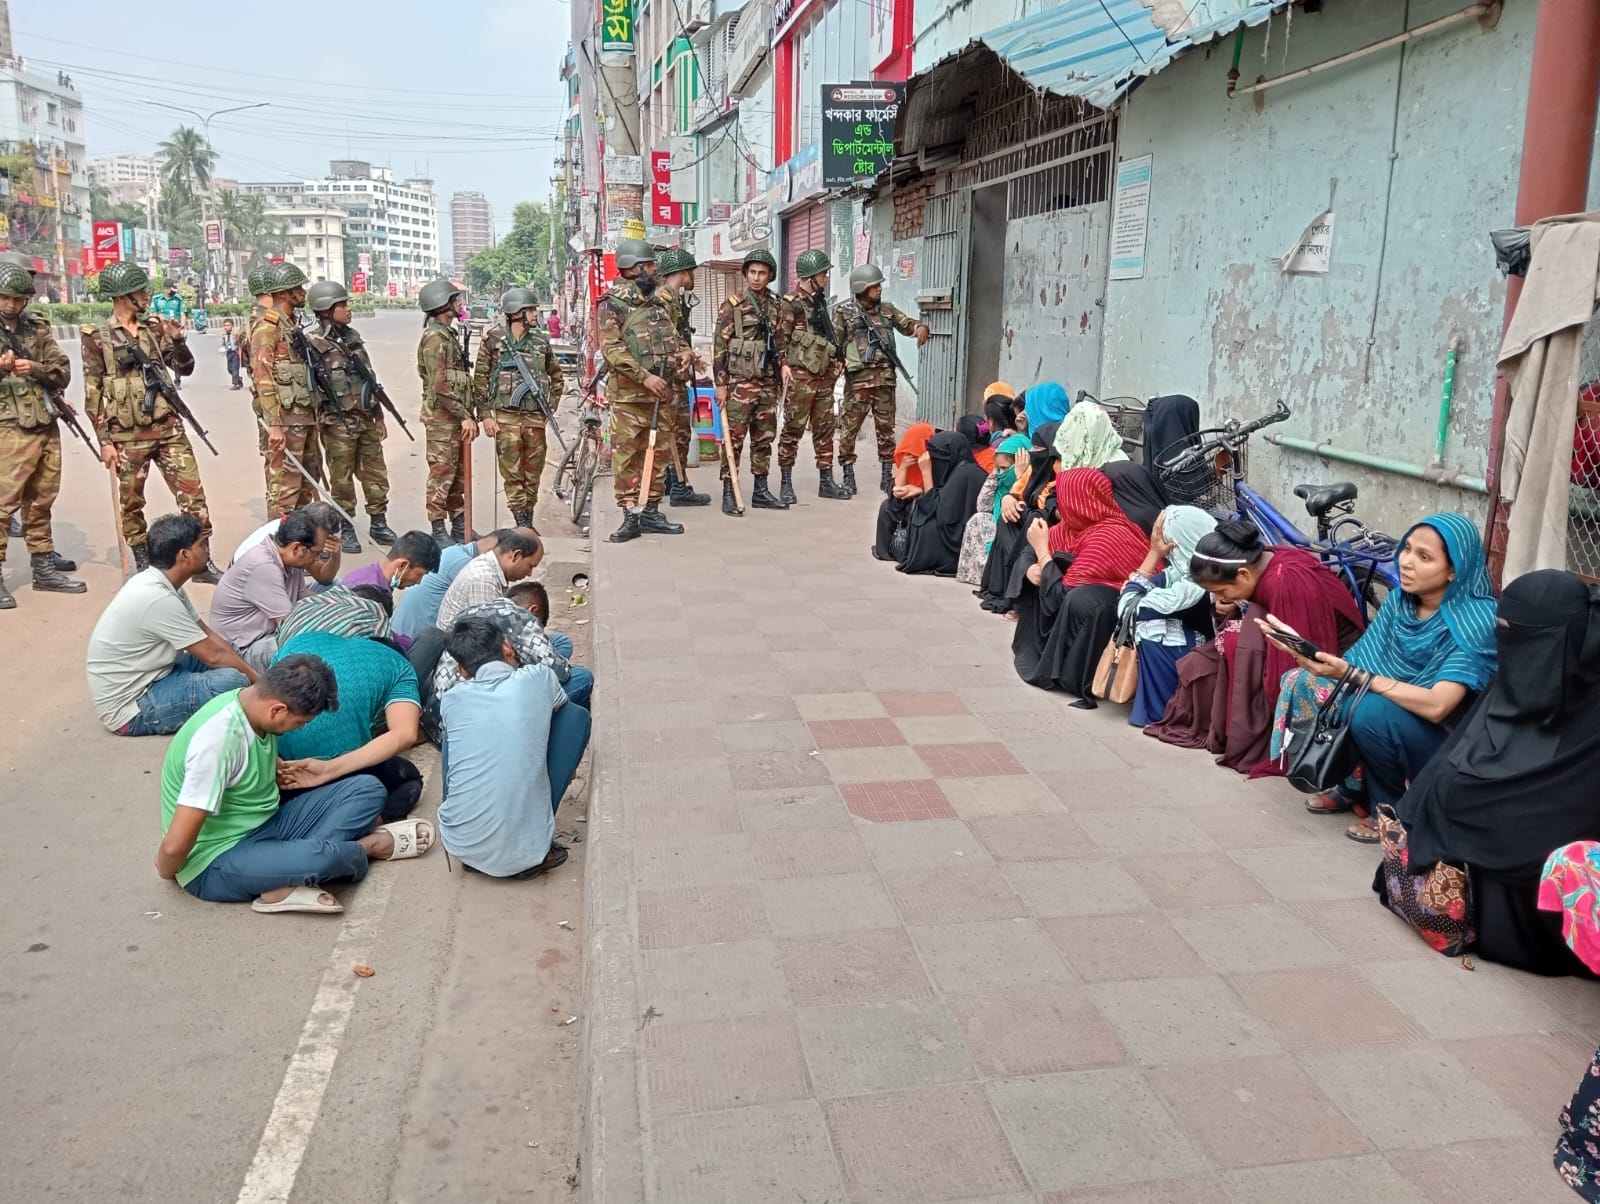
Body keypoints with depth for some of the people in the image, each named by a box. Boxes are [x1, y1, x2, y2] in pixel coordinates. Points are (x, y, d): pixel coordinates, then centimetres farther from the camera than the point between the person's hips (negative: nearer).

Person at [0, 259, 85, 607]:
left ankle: (44, 569, 23)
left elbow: (63, 370, 7)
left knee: (41, 502, 14)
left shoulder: (38, 328, 12)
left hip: (47, 428, 5)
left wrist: (35, 368, -12)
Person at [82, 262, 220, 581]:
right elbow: (92, 394, -4)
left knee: (193, 493, 0)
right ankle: (144, 565, 19)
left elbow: (184, 368, 12)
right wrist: (105, 440, -8)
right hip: (127, 435, -3)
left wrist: (177, 340, -8)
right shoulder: (97, 338, -4)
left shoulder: (155, 327, 8)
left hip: (168, 427, 3)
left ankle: (202, 562, 7)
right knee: (131, 503, 6)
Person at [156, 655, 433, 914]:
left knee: (367, 788, -3)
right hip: (215, 864, -9)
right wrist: (167, 872, -7)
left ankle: (288, 877, -16)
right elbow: (175, 844, -26)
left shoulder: (254, 703, -2)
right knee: (320, 857, -36)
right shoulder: (217, 739, -29)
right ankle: (368, 845, -2)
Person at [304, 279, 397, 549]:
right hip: (338, 424, -6)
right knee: (342, 479, 3)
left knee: (376, 473, 11)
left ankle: (378, 523, 22)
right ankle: (345, 529, 14)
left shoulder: (353, 336, 11)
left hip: (366, 420, 6)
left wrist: (378, 416, 17)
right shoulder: (312, 343, -11)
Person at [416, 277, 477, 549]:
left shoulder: (449, 335, 17)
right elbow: (440, 387, -21)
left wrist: (469, 415, 16)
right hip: (442, 419, -10)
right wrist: (465, 416, -19)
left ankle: (460, 528, 22)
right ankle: (439, 533, 2)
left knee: (457, 475, 14)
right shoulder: (434, 338, -14)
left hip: (456, 419, 10)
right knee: (442, 475, -4)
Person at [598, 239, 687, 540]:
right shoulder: (612, 304, -5)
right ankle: (630, 518, 0)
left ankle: (651, 513, 17)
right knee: (626, 457, -4)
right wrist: (645, 376, -21)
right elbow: (612, 349, -14)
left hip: (660, 393, 7)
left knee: (657, 454, 9)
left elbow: (673, 339, 25)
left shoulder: (657, 302, 17)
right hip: (628, 394, -7)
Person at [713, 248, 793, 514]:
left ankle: (761, 491, 18)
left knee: (764, 439, 10)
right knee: (734, 438, -5)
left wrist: (784, 363, -2)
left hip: (769, 383, 5)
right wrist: (720, 383, -10)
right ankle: (729, 494, -1)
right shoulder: (733, 303, -2)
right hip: (740, 382, -5)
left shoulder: (778, 307, 12)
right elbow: (720, 345, -5)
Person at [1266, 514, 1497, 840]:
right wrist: (1321, 662, -24)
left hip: (1445, 746, -6)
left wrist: (1351, 675, -37)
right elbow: (1362, 662, -3)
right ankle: (1355, 788, 7)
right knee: (1304, 682, -12)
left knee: (1372, 712, -34)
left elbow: (1436, 706, -33)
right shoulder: (1401, 599, -4)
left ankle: (1391, 810, -6)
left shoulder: (1475, 622, -23)